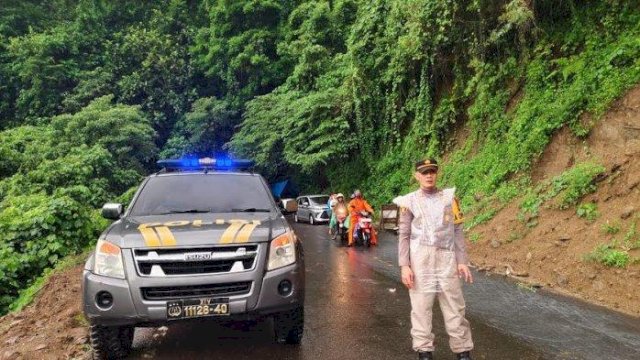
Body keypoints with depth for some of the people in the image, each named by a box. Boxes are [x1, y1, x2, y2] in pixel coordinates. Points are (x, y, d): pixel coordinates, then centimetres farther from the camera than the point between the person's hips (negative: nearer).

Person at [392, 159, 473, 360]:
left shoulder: (449, 197, 10)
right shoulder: (409, 201, 5)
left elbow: (457, 231, 9)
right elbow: (404, 236, 3)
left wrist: (462, 261, 2)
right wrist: (404, 266, -5)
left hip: (446, 257, 1)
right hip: (419, 258, -1)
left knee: (454, 306, 5)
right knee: (421, 306, 2)